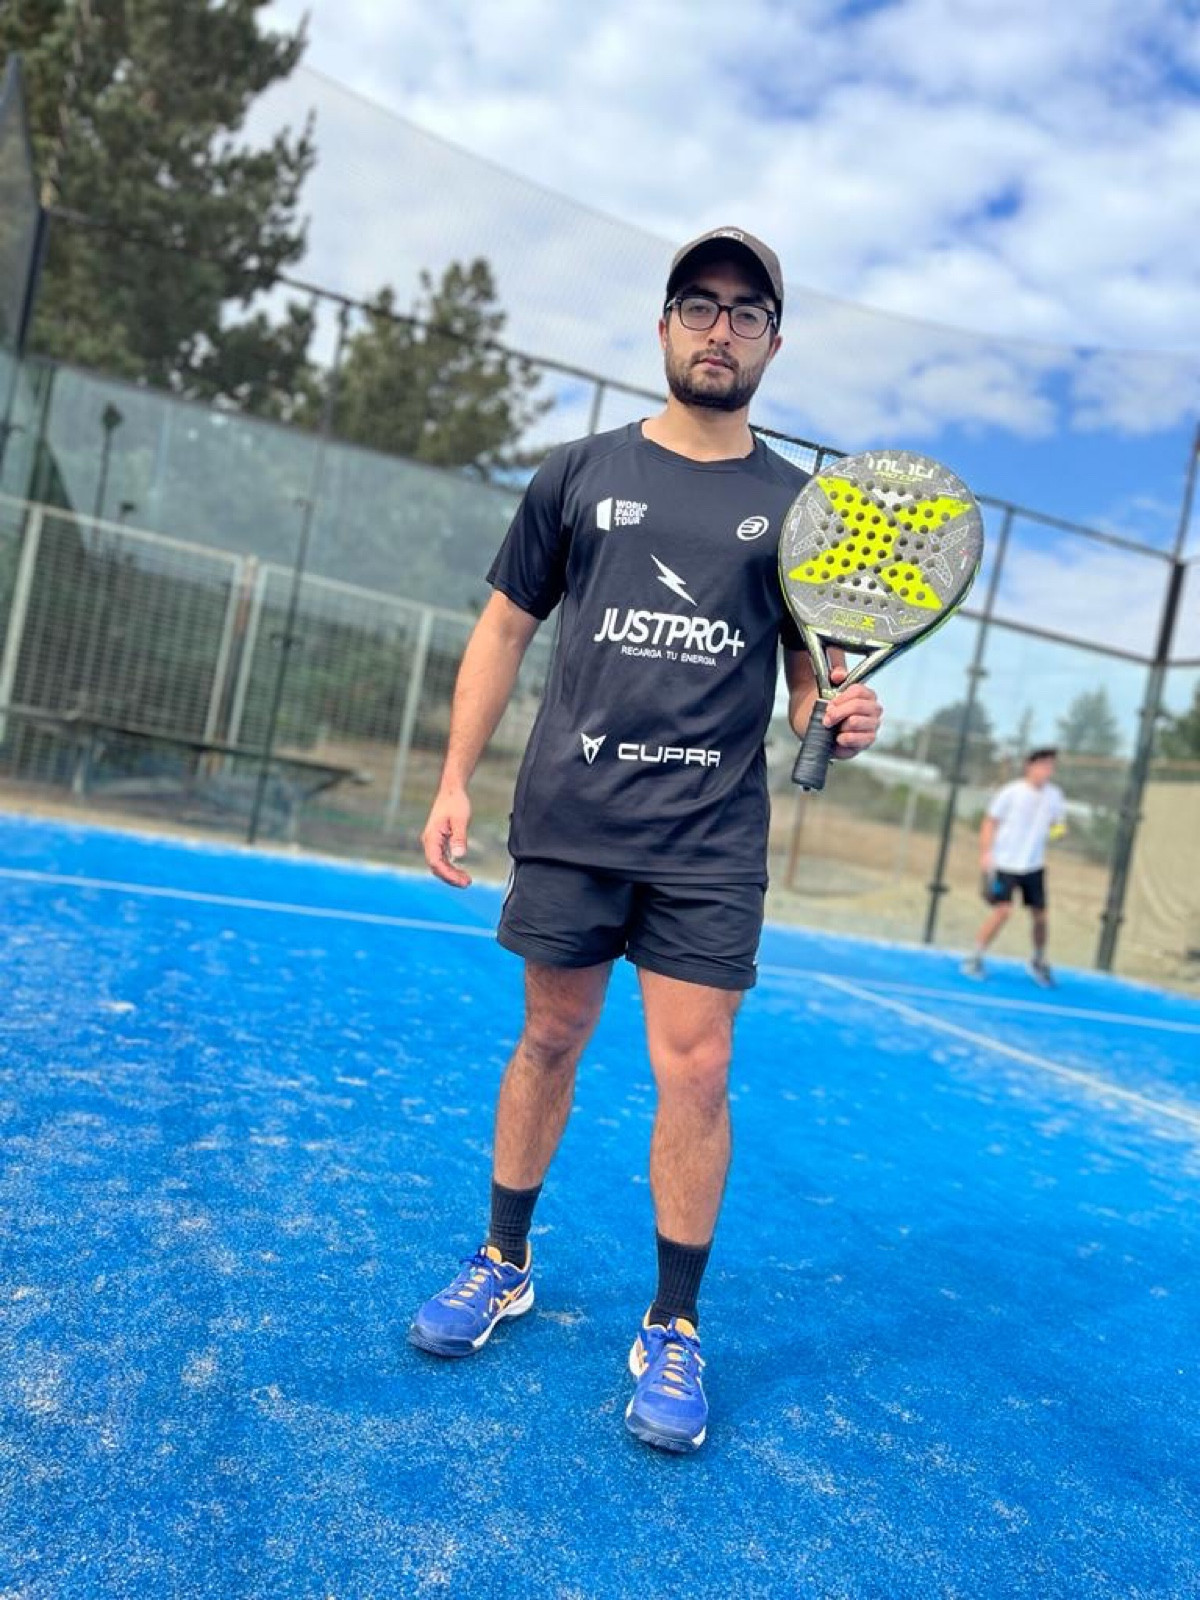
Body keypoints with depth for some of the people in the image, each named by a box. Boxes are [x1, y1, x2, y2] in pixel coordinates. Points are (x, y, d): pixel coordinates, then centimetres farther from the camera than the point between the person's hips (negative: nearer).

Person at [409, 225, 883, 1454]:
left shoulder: (799, 505, 9)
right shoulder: (578, 473, 8)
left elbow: (810, 681, 13)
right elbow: (503, 631, 9)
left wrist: (838, 722, -10)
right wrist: (455, 782, 3)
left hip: (711, 845, 0)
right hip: (569, 822, 1)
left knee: (694, 1074, -2)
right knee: (548, 1041, 11)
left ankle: (673, 1330, 17)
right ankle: (503, 1265, 32)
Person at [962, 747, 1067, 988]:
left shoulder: (1054, 795, 2)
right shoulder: (1011, 793, -10)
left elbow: (1058, 823, 12)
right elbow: (989, 823, -5)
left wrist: (1059, 830, -12)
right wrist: (985, 853, -14)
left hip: (1034, 866, 4)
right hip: (1004, 862, -4)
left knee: (1040, 915, 4)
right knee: (1003, 911, -15)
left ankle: (1038, 961, 28)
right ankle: (974, 958, 0)